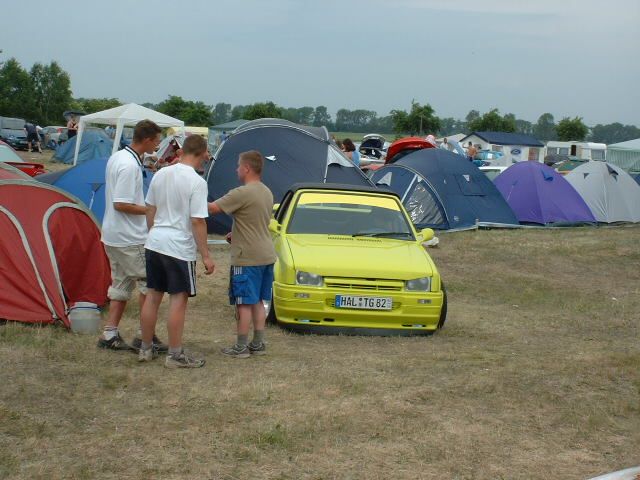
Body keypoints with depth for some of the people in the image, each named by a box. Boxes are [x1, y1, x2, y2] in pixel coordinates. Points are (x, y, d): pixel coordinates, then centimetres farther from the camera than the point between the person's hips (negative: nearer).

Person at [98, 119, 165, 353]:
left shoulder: (116, 158, 11)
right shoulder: (130, 166, -21)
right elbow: (121, 204, -23)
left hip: (112, 235, 10)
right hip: (130, 238, -10)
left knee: (121, 283, 14)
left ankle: (110, 334, 14)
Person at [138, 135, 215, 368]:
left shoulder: (161, 174, 6)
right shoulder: (197, 182, -15)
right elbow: (198, 222, -16)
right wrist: (205, 255, -11)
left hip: (154, 243, 7)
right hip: (179, 248, -7)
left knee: (152, 295, 14)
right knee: (178, 299, 1)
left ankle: (145, 349, 23)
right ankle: (175, 355, 5)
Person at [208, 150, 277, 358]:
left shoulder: (242, 193, -18)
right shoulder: (267, 192, 11)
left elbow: (212, 208, -17)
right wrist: (237, 233, 23)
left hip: (247, 257, -8)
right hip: (266, 255, 8)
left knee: (244, 303, -1)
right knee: (258, 302, 14)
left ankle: (241, 347, 4)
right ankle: (258, 344, 18)